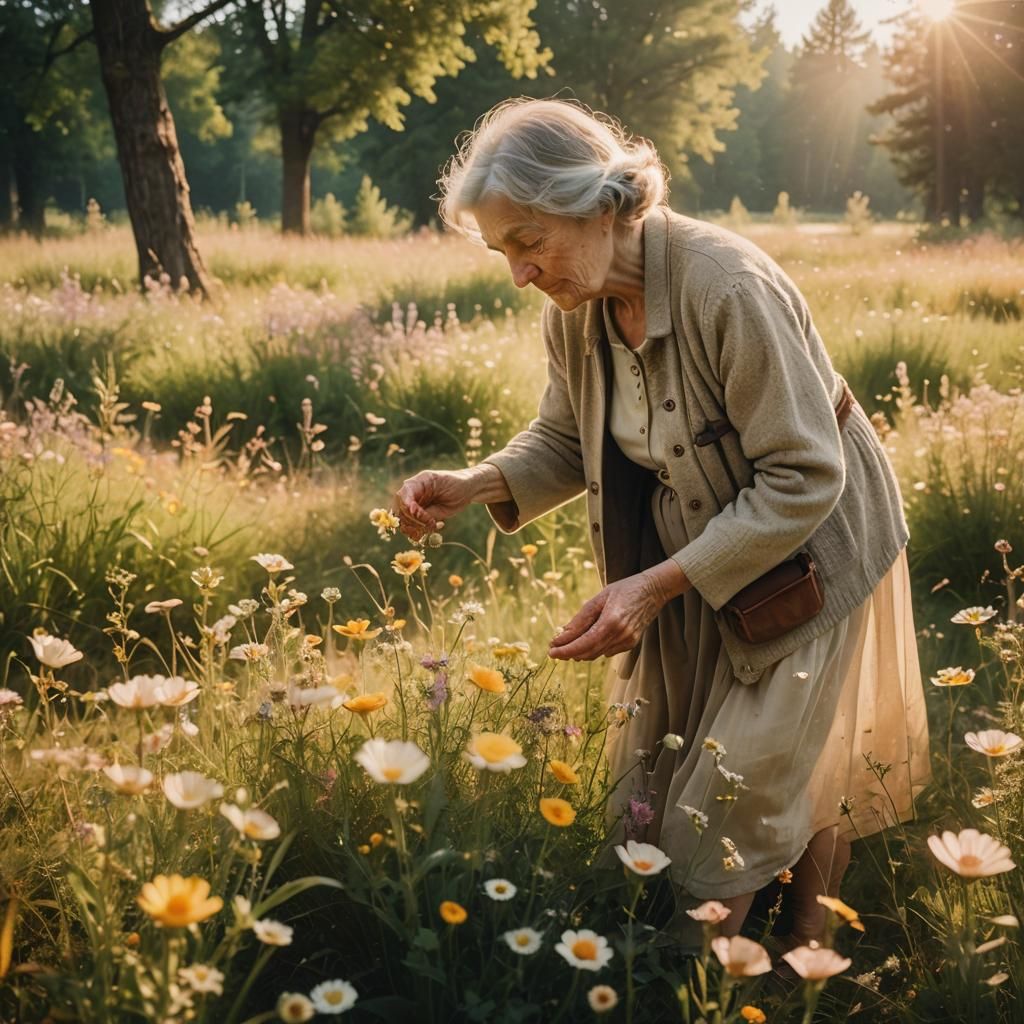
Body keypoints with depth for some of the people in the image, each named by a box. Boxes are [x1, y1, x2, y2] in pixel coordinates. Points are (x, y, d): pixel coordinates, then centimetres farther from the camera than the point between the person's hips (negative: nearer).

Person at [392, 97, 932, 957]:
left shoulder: (731, 289, -32)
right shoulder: (575, 310, -10)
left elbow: (803, 481, -29)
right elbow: (566, 443, 4)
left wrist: (655, 585, -33)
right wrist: (471, 487, -17)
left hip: (805, 554, -7)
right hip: (688, 557, 7)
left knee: (733, 797, -1)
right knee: (655, 774, 13)